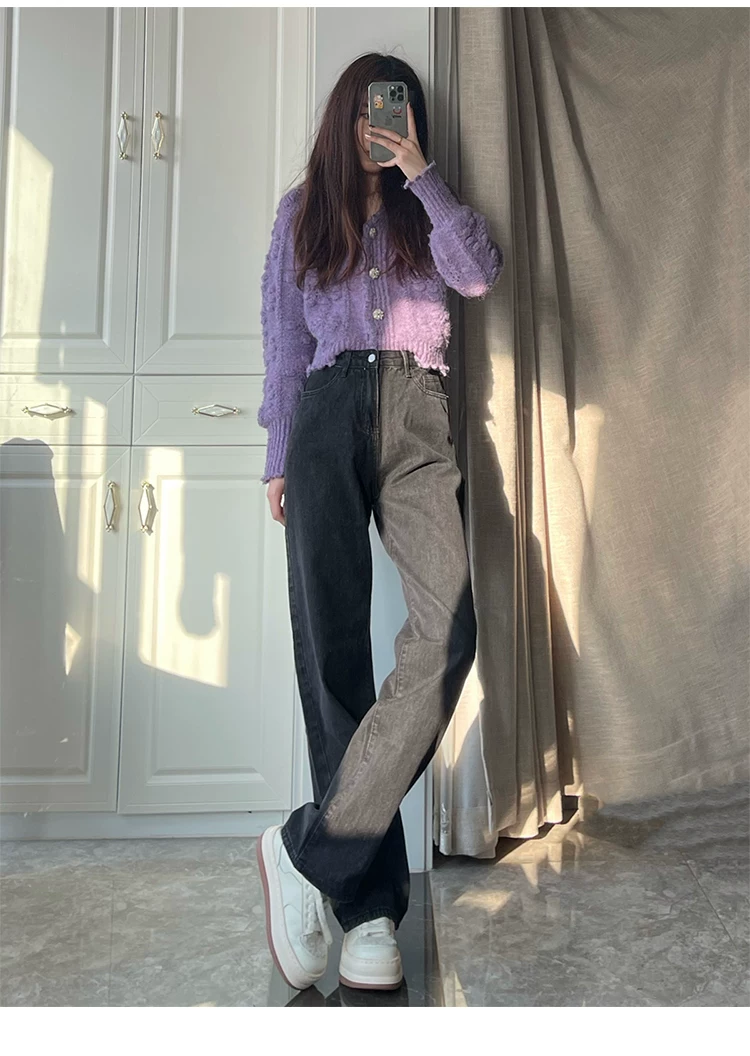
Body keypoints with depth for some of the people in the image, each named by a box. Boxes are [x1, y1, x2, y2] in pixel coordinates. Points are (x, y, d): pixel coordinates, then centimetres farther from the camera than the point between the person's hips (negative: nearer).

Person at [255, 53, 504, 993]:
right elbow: (284, 342, 17)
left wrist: (421, 173, 5)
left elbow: (481, 275, 4)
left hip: (417, 420, 1)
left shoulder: (425, 211, 25)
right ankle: (370, 901, -5)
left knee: (448, 628, -24)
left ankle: (310, 848, -17)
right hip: (329, 415, 0)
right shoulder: (302, 212, 23)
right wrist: (279, 457, 10)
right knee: (333, 646, -11)